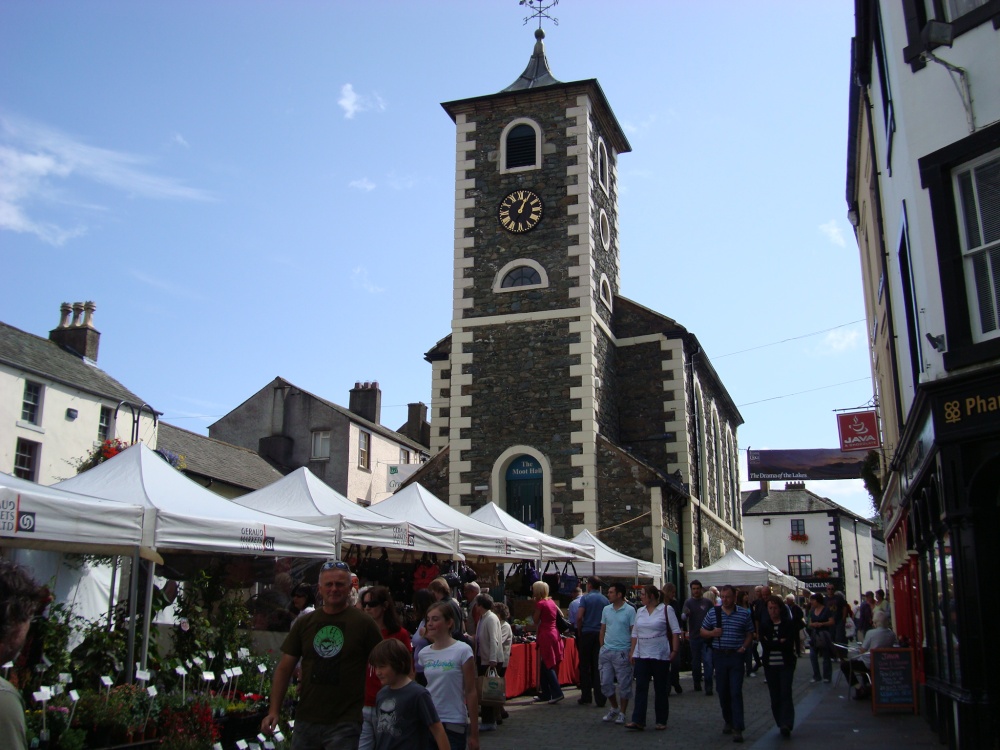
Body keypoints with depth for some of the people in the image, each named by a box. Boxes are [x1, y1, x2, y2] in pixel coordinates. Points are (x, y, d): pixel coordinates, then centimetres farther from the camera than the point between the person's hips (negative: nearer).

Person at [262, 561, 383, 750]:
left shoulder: (363, 623, -5)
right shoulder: (304, 623, 6)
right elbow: (284, 668, 8)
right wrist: (274, 710, 0)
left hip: (345, 724, -4)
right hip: (305, 721, 4)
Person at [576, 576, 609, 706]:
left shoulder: (585, 598, -5)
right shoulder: (605, 600, 5)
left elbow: (579, 617, -13)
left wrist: (579, 631, 1)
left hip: (587, 633, -3)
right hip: (601, 634, 3)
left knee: (585, 666, 7)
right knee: (599, 667, 4)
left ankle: (586, 696, 10)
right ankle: (600, 699, 1)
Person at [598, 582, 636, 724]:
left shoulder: (629, 610, -7)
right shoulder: (606, 609, 8)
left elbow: (634, 632, -7)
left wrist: (632, 652, -11)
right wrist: (602, 647, 8)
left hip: (622, 652, -5)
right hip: (606, 651, 5)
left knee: (624, 684, 3)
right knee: (605, 683, 8)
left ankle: (622, 713, 16)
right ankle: (614, 708, 28)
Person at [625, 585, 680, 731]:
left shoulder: (666, 610, -4)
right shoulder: (640, 612, 11)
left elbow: (676, 631, -6)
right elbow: (635, 633, 14)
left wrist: (674, 650, -12)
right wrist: (632, 652, 9)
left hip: (660, 655, -4)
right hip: (642, 655, 4)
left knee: (661, 689, 5)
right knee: (640, 688, -2)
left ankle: (661, 721, 16)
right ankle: (638, 721, -4)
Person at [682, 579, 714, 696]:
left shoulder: (707, 602, 2)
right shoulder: (688, 602, 0)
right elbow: (683, 617, -12)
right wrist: (685, 614, -34)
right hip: (694, 637, 1)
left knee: (708, 661, -8)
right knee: (695, 661, 12)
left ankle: (708, 686, -5)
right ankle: (697, 682, 28)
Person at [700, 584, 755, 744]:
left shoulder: (744, 614, 1)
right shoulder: (712, 612, 5)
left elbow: (749, 634, 7)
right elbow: (702, 631, 11)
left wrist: (744, 647, -9)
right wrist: (712, 633, -9)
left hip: (736, 656, -2)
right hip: (719, 655, 2)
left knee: (736, 693, -7)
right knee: (722, 692, 10)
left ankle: (738, 728, -6)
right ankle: (728, 721, 28)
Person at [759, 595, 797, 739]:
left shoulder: (788, 624, 1)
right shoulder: (764, 624, 6)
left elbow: (790, 644, -10)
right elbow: (764, 644, -5)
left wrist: (773, 643, -11)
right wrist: (781, 642, -9)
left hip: (786, 664, -2)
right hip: (770, 665, 2)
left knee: (786, 693, -12)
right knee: (775, 696, 4)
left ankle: (786, 724, -14)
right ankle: (782, 724, 14)